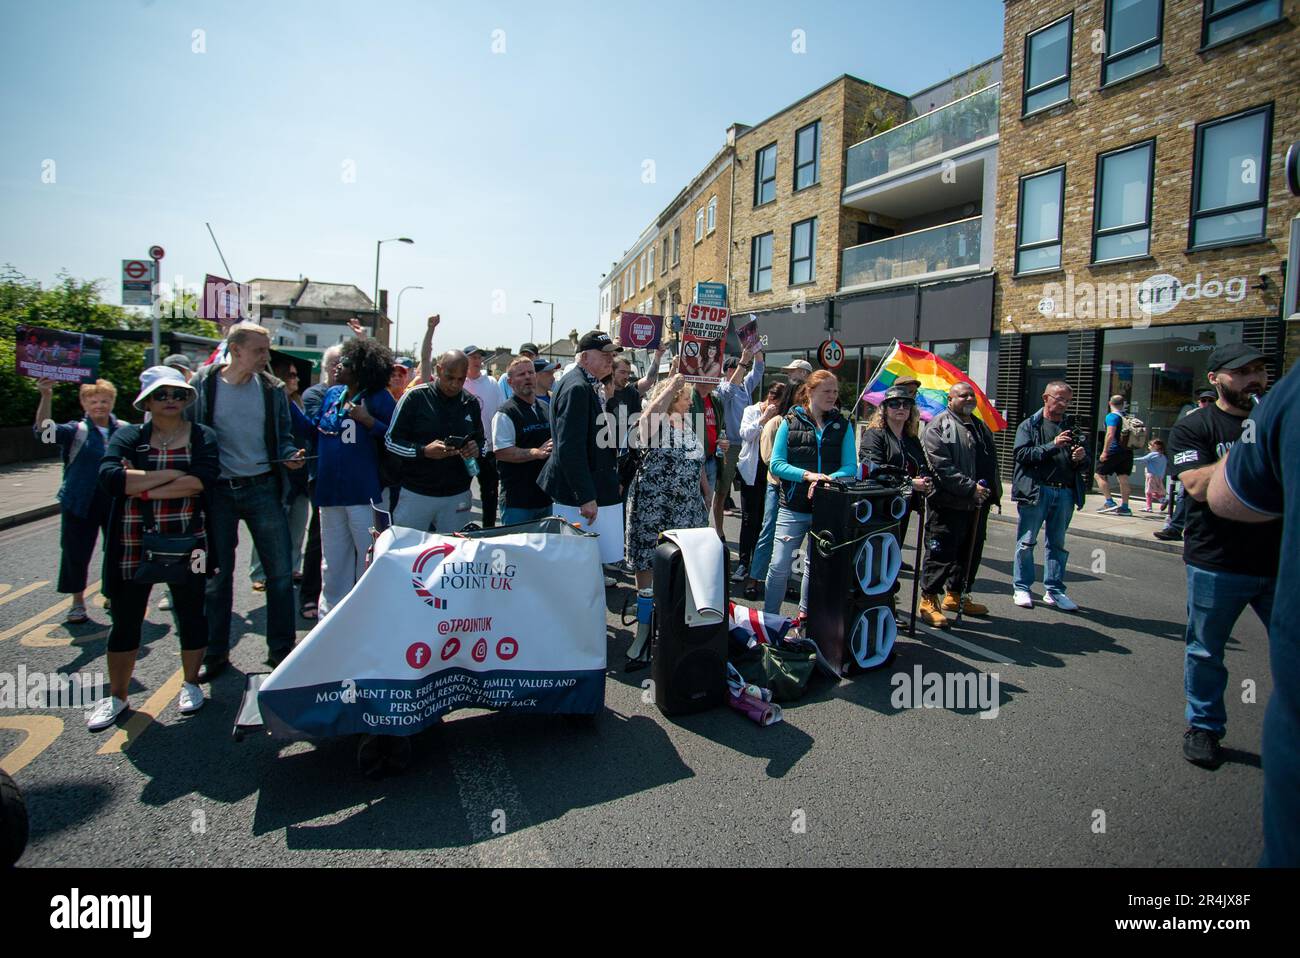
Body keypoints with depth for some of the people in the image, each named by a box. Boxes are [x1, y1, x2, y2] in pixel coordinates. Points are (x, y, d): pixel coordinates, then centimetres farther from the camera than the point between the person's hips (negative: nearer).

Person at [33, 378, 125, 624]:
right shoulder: (76, 431, -3)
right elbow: (44, 431, -21)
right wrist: (46, 397, -34)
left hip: (117, 502, 2)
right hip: (80, 503, -2)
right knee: (76, 553, 4)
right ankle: (77, 602, 20)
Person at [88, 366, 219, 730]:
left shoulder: (202, 436, 1)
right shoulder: (128, 436, 5)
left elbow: (203, 479, -18)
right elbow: (109, 476, -14)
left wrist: (143, 489, -15)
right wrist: (171, 474, -17)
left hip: (186, 542, -1)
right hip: (133, 545, 2)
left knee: (190, 615, 9)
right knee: (125, 621, 11)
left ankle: (190, 683, 29)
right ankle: (117, 695, 27)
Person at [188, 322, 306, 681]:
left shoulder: (271, 388, 2)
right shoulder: (202, 385, -3)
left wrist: (289, 455, -8)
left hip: (262, 488, 1)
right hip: (218, 490, -1)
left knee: (280, 572, 2)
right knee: (217, 574, 10)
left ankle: (281, 649, 17)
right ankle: (215, 652, 24)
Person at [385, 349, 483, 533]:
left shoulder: (471, 403, 6)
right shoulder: (415, 397, -6)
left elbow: (481, 441, 17)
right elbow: (391, 441, -4)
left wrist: (476, 449, -7)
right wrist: (423, 451, -20)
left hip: (457, 496, 3)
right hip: (415, 494, -3)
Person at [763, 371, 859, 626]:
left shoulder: (842, 426, 6)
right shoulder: (790, 422, 1)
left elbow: (850, 467, -1)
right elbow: (776, 464, -5)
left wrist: (827, 479, -20)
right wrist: (807, 474, -20)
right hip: (794, 508, -2)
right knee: (779, 566, -5)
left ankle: (805, 616, 33)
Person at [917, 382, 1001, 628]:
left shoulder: (981, 428, 19)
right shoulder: (938, 427, -9)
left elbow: (992, 464, 25)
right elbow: (942, 467, -19)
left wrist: (993, 493, 14)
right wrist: (970, 487, -22)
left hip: (977, 505, 8)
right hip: (948, 504, -8)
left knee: (970, 552, 16)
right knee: (941, 553, -4)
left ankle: (957, 594, 32)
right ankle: (928, 601, 5)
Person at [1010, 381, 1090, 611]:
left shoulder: (1072, 428, 16)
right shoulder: (1029, 426, 3)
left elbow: (1085, 465, 17)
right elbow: (1021, 454, -12)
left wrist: (1082, 458, -7)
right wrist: (1053, 445, -19)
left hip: (1064, 493, 5)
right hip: (1035, 490, -4)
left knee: (1058, 544, 10)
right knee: (1026, 542, 1)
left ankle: (1054, 590, 19)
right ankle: (1022, 588, 11)